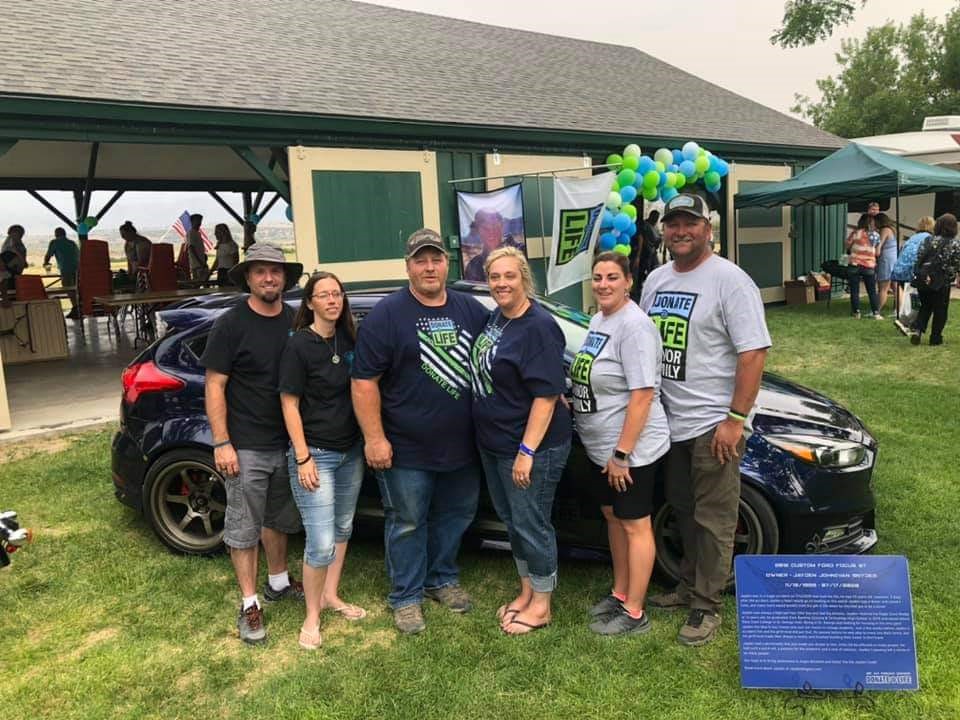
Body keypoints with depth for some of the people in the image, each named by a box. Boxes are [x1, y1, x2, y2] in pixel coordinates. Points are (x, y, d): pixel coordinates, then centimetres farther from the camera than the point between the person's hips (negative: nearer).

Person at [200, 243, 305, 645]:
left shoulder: (295, 322, 5)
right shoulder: (231, 324, -9)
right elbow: (214, 387, -10)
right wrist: (221, 443, -15)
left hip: (288, 442, 5)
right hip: (246, 446, -5)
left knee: (278, 519, 20)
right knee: (244, 528, 4)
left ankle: (278, 582, 38)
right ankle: (249, 604, 16)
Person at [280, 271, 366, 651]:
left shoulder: (348, 339, 5)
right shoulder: (299, 344, -12)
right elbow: (289, 404, -11)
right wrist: (303, 458, -15)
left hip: (351, 451, 7)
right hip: (315, 453, -6)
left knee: (342, 528, 18)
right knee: (321, 544, -7)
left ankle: (330, 595, 36)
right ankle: (312, 617, 14)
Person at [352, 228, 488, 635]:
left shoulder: (472, 310, 5)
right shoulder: (387, 315, -9)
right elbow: (364, 382, -11)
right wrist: (374, 438, -16)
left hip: (462, 446, 5)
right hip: (406, 450, -5)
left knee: (456, 516, 19)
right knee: (407, 524, 9)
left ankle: (442, 579, 40)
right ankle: (405, 597, 26)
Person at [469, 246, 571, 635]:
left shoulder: (538, 327, -20)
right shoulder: (496, 317, 7)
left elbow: (546, 395, -23)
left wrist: (527, 451, -25)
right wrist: (492, 439, 16)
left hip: (530, 447, -9)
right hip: (493, 443, 9)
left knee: (531, 524, 5)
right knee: (511, 520, 19)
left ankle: (540, 605, 23)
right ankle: (526, 592, 37)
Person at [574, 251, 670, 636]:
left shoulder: (634, 325, -20)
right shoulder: (599, 319, 10)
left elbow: (643, 393, -24)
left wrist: (622, 452, -23)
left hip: (631, 449, -9)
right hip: (600, 446, 9)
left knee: (635, 525, 3)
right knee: (613, 517, 19)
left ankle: (634, 613, 15)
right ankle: (620, 594, 35)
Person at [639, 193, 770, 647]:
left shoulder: (729, 280, -13)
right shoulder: (656, 280, 9)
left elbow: (754, 351, -17)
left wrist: (736, 418, -20)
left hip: (713, 423, -7)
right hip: (671, 421, 7)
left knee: (713, 519, 3)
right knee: (684, 512, 19)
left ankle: (706, 605, 16)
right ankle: (689, 587, 35)